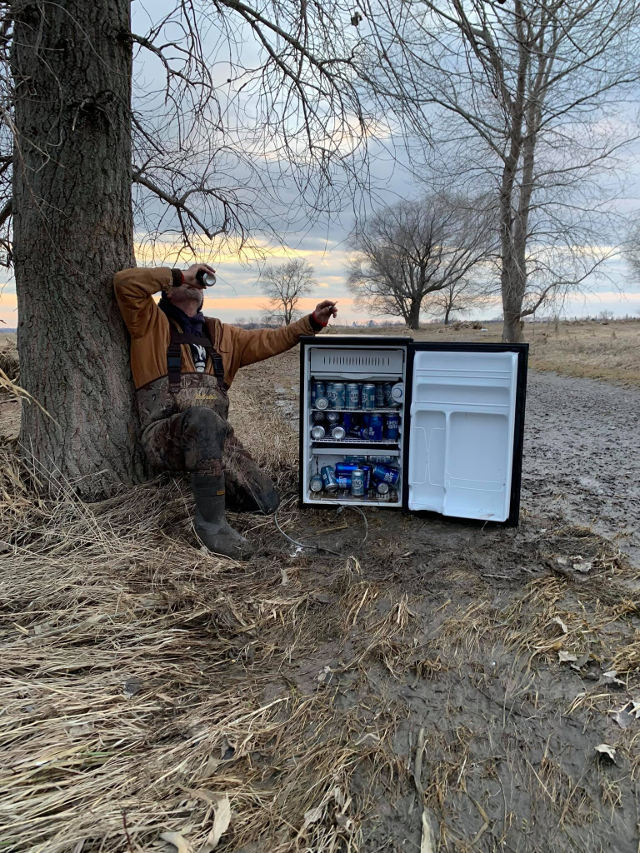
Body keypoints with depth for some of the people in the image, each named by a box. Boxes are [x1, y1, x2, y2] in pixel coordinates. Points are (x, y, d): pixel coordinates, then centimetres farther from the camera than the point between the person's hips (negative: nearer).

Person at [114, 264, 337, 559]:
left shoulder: (220, 333, 25)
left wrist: (313, 322, 12)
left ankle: (203, 484, 19)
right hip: (165, 434, -4)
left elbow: (269, 340, 22)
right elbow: (125, 282, -5)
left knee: (265, 501, -11)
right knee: (203, 417, -41)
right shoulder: (152, 323, 11)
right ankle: (211, 523, -26)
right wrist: (182, 275, 1)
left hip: (213, 435, 5)